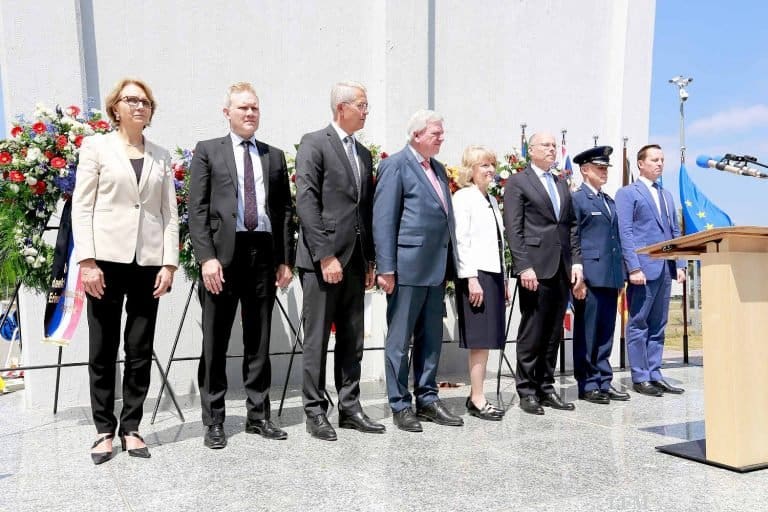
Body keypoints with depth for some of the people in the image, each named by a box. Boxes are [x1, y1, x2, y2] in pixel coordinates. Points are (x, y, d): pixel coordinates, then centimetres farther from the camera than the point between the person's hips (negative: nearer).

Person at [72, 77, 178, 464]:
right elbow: (81, 206, 0)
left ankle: (131, 428, 16)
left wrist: (169, 263, -2)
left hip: (148, 261, 2)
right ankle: (104, 430, 15)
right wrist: (86, 260, -10)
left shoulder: (160, 156, 13)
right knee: (103, 350, 4)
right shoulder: (96, 146, 6)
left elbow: (170, 213, 9)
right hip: (108, 258, -2)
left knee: (140, 351, 5)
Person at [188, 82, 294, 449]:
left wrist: (286, 259, 5)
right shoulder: (208, 151, 7)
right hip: (223, 253, -3)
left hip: (264, 253, 3)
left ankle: (258, 416, 19)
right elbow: (197, 209, -1)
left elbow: (285, 210, 13)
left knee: (259, 340, 9)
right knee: (215, 342, 3)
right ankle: (213, 421, 13)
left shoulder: (274, 156, 16)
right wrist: (206, 257, -12)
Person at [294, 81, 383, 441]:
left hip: (355, 260, 7)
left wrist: (370, 260, 12)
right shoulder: (314, 143, -4)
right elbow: (306, 202, -13)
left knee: (352, 340, 11)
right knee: (317, 340, 1)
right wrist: (325, 255, -18)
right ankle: (315, 411, 12)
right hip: (322, 258, -7)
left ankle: (350, 408, 21)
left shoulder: (363, 154, 17)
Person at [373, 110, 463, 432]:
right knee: (400, 340, 3)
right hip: (407, 267, -8)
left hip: (436, 268, 8)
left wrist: (449, 264, 13)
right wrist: (386, 268, -17)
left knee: (431, 338, 13)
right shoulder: (395, 165, -6)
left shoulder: (438, 168, 18)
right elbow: (383, 220, -12)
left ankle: (427, 400, 24)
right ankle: (399, 406, 13)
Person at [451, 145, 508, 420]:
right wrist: (471, 279, -18)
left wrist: (504, 280, 17)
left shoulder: (491, 200, 19)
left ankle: (476, 395, 15)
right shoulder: (463, 197, -5)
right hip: (475, 275, -8)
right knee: (481, 339, -7)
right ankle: (477, 400, -1)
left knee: (487, 340, 8)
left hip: (493, 274, 8)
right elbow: (461, 240, -12)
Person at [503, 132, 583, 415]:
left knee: (554, 332, 9)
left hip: (562, 268, 6)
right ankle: (527, 391, 8)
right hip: (536, 266, -6)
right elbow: (513, 229, -7)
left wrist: (576, 261, 6)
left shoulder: (562, 184, 20)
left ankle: (546, 388, 17)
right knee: (532, 331, -2)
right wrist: (523, 267, -15)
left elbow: (571, 225, 17)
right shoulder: (517, 182, 1)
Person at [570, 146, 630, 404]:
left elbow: (616, 239, 20)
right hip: (590, 277, -7)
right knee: (586, 334, 0)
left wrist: (621, 275, 14)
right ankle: (588, 385, 8)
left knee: (606, 334, 11)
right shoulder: (576, 199, -3)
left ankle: (604, 381, 18)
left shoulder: (610, 201, 20)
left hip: (611, 277, 7)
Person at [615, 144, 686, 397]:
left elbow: (675, 232, 19)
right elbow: (625, 232, -8)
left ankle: (654, 374, 16)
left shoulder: (667, 196, 21)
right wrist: (634, 267, -16)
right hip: (644, 268, -7)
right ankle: (640, 378, 5)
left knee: (658, 326, 9)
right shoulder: (627, 193, 0)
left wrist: (679, 265, 9)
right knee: (638, 324, -1)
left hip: (666, 268, 7)